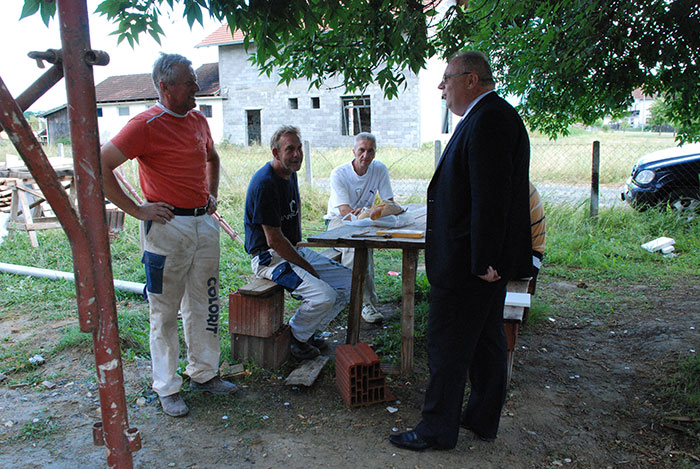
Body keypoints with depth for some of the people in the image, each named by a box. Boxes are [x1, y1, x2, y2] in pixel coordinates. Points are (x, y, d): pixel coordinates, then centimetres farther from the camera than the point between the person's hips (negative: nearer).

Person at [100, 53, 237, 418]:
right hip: (167, 226, -7)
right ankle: (167, 387, 19)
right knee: (165, 311, 5)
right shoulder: (146, 125, -12)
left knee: (204, 304, 14)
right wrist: (135, 210, -14)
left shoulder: (198, 120, 10)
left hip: (204, 223, 7)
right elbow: (100, 167, -15)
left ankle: (204, 374, 30)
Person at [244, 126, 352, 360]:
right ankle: (296, 337, 3)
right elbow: (274, 240, -22)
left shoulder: (290, 173, 9)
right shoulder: (265, 183, -21)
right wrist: (307, 267, -14)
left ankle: (307, 330, 14)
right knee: (324, 295, -27)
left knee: (349, 280, 2)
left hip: (293, 249, 10)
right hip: (268, 257, -9)